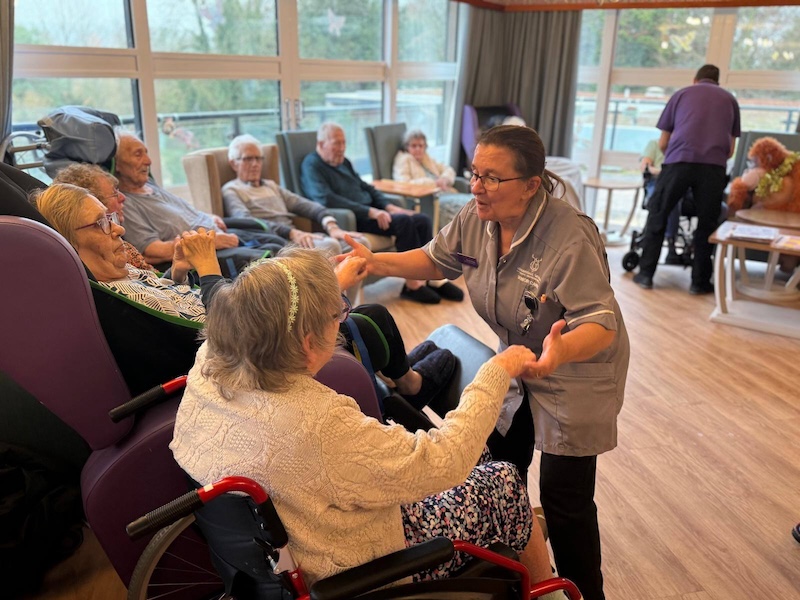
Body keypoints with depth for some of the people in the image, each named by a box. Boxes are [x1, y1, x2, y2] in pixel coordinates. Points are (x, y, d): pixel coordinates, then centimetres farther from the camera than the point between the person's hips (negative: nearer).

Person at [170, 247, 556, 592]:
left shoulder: (207, 367, -18)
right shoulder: (320, 427, -41)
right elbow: (444, 463, -31)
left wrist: (333, 284, 14)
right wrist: (496, 374, -20)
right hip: (351, 579, -7)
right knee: (503, 480, 7)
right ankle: (545, 587, 37)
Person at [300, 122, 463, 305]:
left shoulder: (344, 162, 20)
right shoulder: (312, 166, -7)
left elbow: (366, 187, 26)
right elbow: (326, 199, -22)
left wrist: (389, 206, 6)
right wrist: (370, 212, -25)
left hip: (369, 212, 9)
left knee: (422, 220, -6)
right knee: (403, 222, -27)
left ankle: (434, 279, -3)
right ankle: (412, 285, -20)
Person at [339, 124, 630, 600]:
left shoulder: (570, 237, -31)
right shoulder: (477, 217, -12)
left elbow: (601, 324, -33)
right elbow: (437, 259, 5)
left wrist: (561, 351, -55)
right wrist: (376, 262, -8)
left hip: (576, 374, -6)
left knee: (564, 499, 2)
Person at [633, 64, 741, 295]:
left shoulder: (681, 93, 22)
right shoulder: (730, 99, 25)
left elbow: (662, 143, 21)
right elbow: (731, 149, 22)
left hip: (679, 161, -1)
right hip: (714, 166, 1)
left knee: (657, 216, 10)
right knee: (706, 224, 11)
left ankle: (645, 274, 9)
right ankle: (700, 281, 14)